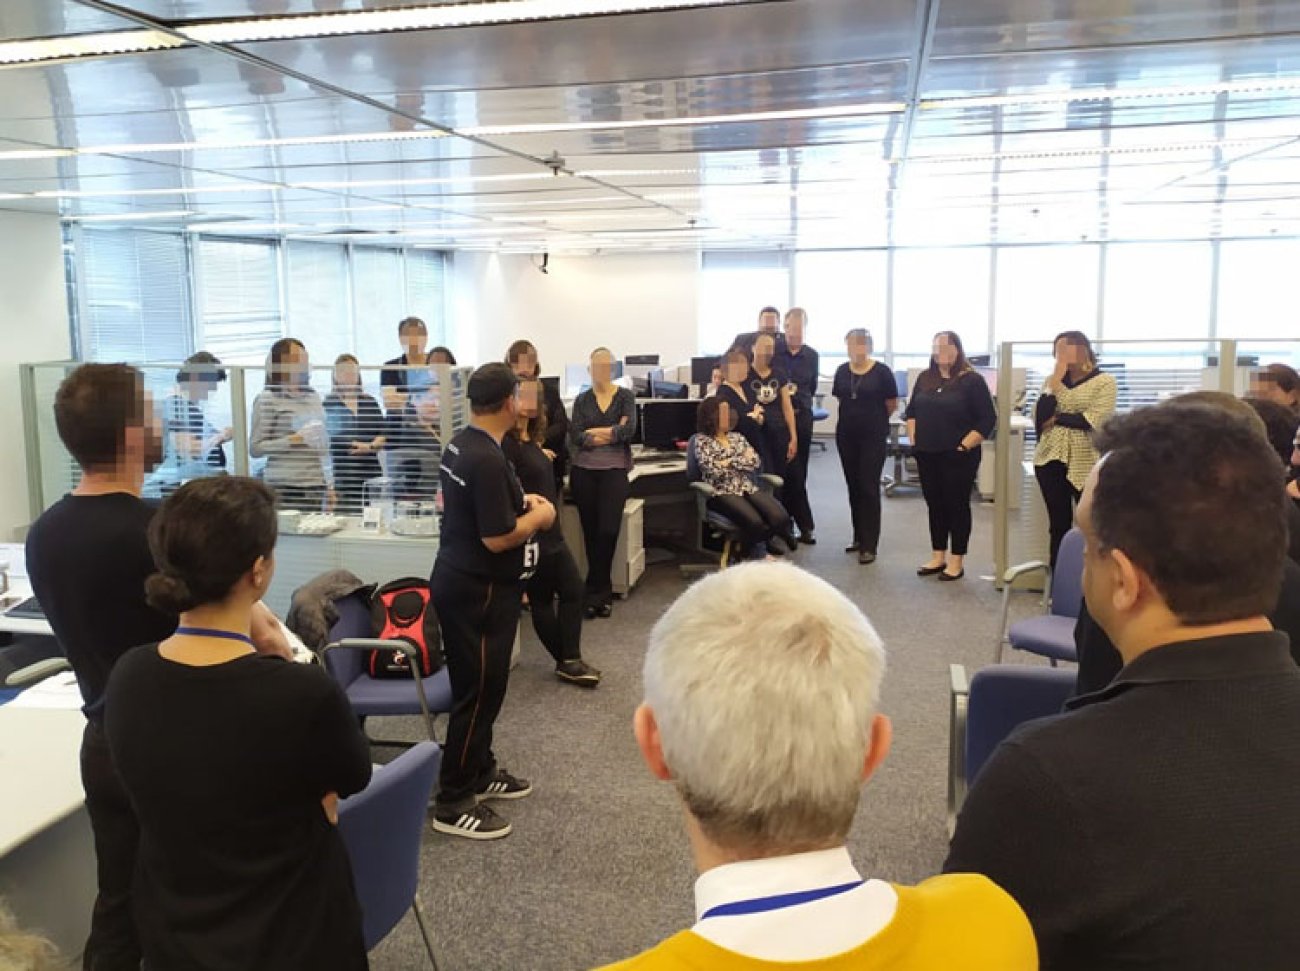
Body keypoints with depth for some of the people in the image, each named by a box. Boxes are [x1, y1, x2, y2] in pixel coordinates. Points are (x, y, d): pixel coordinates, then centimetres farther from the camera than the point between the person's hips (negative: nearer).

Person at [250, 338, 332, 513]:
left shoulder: (314, 397, 12)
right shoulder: (266, 400, -3)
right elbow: (255, 449, -5)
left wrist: (328, 485, 17)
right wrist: (293, 440, -16)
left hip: (315, 485, 4)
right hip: (283, 486, -4)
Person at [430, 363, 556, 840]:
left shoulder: (459, 445, 7)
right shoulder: (488, 461, -24)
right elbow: (498, 538, -25)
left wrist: (520, 502, 12)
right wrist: (540, 515, -9)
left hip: (460, 580, 10)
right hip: (479, 591, -10)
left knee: (482, 685, 20)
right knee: (477, 691, -2)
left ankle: (480, 771, 34)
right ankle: (454, 802, 8)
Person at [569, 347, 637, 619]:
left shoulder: (625, 396, 7)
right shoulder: (581, 400, 9)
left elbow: (629, 430, -9)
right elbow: (575, 437, -4)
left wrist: (595, 432, -5)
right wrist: (613, 432, -8)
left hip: (615, 470, -2)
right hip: (584, 471, 2)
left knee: (608, 530, -11)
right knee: (590, 531, 2)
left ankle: (595, 591, 1)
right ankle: (603, 591, 13)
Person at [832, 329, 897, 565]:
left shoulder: (881, 371, -9)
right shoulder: (842, 371, 4)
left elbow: (892, 404, -1)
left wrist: (874, 419, 10)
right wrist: (856, 416, 12)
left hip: (873, 438, -4)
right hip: (847, 436, 4)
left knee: (869, 489, -5)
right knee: (854, 488, 11)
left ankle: (869, 545, -1)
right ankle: (859, 537, 23)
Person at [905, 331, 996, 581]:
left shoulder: (972, 380, -8)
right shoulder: (924, 378, 10)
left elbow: (988, 418, -10)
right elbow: (911, 410, 19)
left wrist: (965, 445, -14)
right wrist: (914, 438, 7)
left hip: (958, 456, -5)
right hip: (927, 454, 6)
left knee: (957, 506, 2)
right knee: (934, 504, 11)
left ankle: (957, 562, 9)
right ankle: (938, 557, 21)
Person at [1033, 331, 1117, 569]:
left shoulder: (1104, 381, -2)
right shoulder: (1052, 380, 10)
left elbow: (1093, 419, -16)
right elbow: (1039, 418, -3)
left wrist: (1056, 419, -5)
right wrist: (1056, 379, -7)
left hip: (1085, 464, -4)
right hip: (1051, 460, 4)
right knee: (1058, 525, 8)